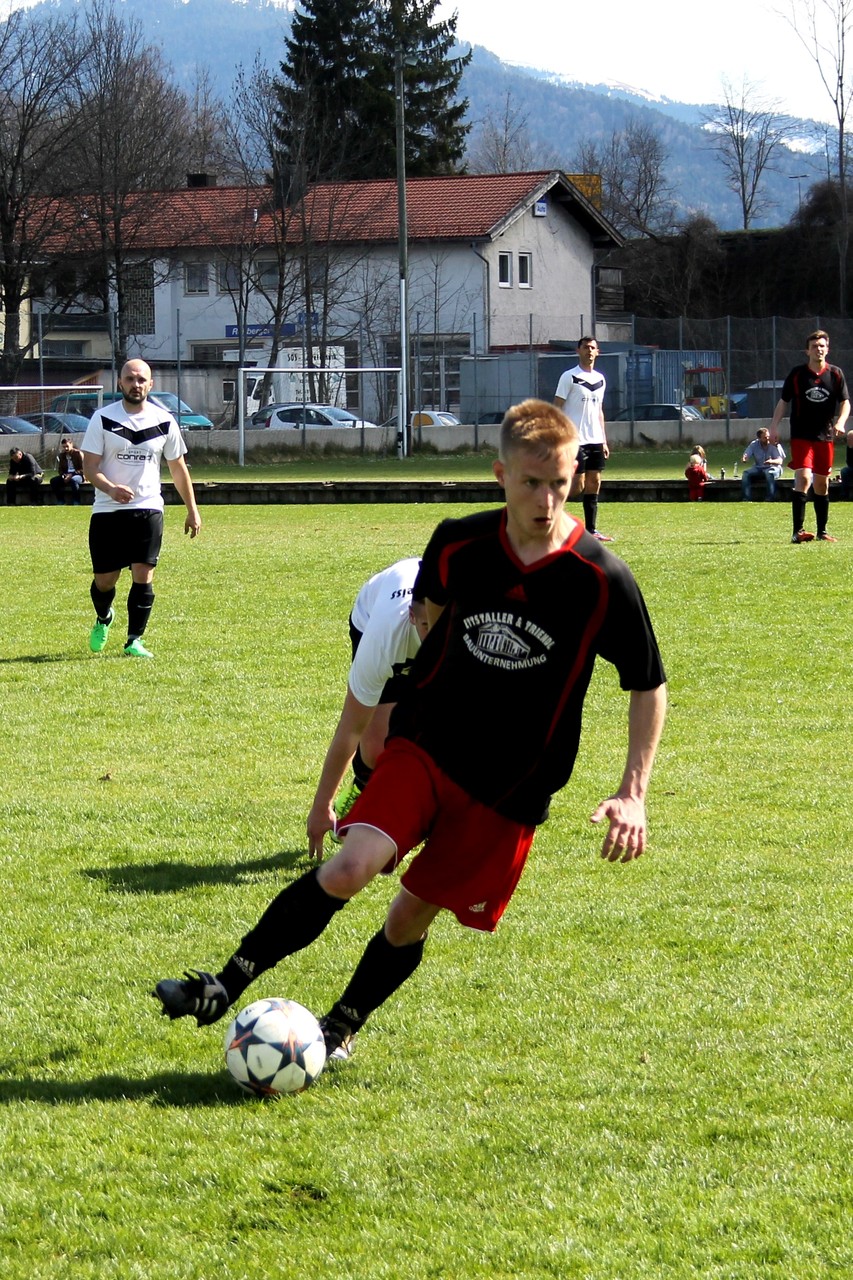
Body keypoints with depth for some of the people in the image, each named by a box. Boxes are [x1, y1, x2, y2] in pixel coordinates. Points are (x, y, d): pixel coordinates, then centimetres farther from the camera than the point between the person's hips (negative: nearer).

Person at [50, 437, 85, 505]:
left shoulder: (78, 454, -5)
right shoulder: (61, 456, 11)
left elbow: (82, 469, -8)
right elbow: (60, 470, 15)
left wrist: (72, 475, -20)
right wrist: (63, 476, -9)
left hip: (78, 475, -5)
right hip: (66, 475, 5)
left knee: (73, 480, -40)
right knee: (53, 480, -21)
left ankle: (76, 502, -36)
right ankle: (61, 502, -19)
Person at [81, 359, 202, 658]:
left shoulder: (163, 421, 3)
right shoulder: (103, 419, -3)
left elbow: (178, 467, 14)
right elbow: (89, 467, -7)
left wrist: (192, 510, 14)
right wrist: (111, 489, -27)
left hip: (148, 509, 1)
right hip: (107, 510, -1)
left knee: (143, 576, -9)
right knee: (104, 580, 4)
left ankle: (134, 641, -1)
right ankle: (103, 619, 36)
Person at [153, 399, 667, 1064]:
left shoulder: (602, 579, -15)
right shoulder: (460, 543, -7)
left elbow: (650, 686, -3)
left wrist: (633, 793, -9)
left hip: (512, 786, -1)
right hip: (425, 745, 1)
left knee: (412, 915, 5)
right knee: (348, 868, -20)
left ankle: (338, 1032, 29)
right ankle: (221, 991, -11)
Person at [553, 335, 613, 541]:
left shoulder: (600, 379, 15)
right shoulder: (569, 377, -5)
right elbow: (556, 408, -6)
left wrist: (604, 441, 17)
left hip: (595, 440, 6)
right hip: (576, 440, -6)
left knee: (594, 484, 3)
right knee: (577, 486, -12)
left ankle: (591, 530, 6)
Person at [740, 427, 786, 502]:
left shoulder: (774, 445, -6)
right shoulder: (754, 445, 3)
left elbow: (780, 461, -15)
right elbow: (746, 456, -3)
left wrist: (771, 461, -39)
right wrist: (744, 459, -30)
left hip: (773, 468, -3)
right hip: (758, 469, 3)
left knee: (769, 473, -38)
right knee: (746, 473, -25)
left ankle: (770, 498, -42)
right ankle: (747, 498, -31)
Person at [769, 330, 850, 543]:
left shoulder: (836, 374, 4)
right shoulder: (797, 374, 0)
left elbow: (845, 402, 6)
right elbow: (783, 402, 5)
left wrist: (840, 422, -12)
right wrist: (774, 425, -5)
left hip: (825, 436, 3)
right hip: (801, 436, -3)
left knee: (822, 483, 9)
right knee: (803, 478, -17)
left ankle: (822, 531, 19)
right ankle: (797, 531, -19)